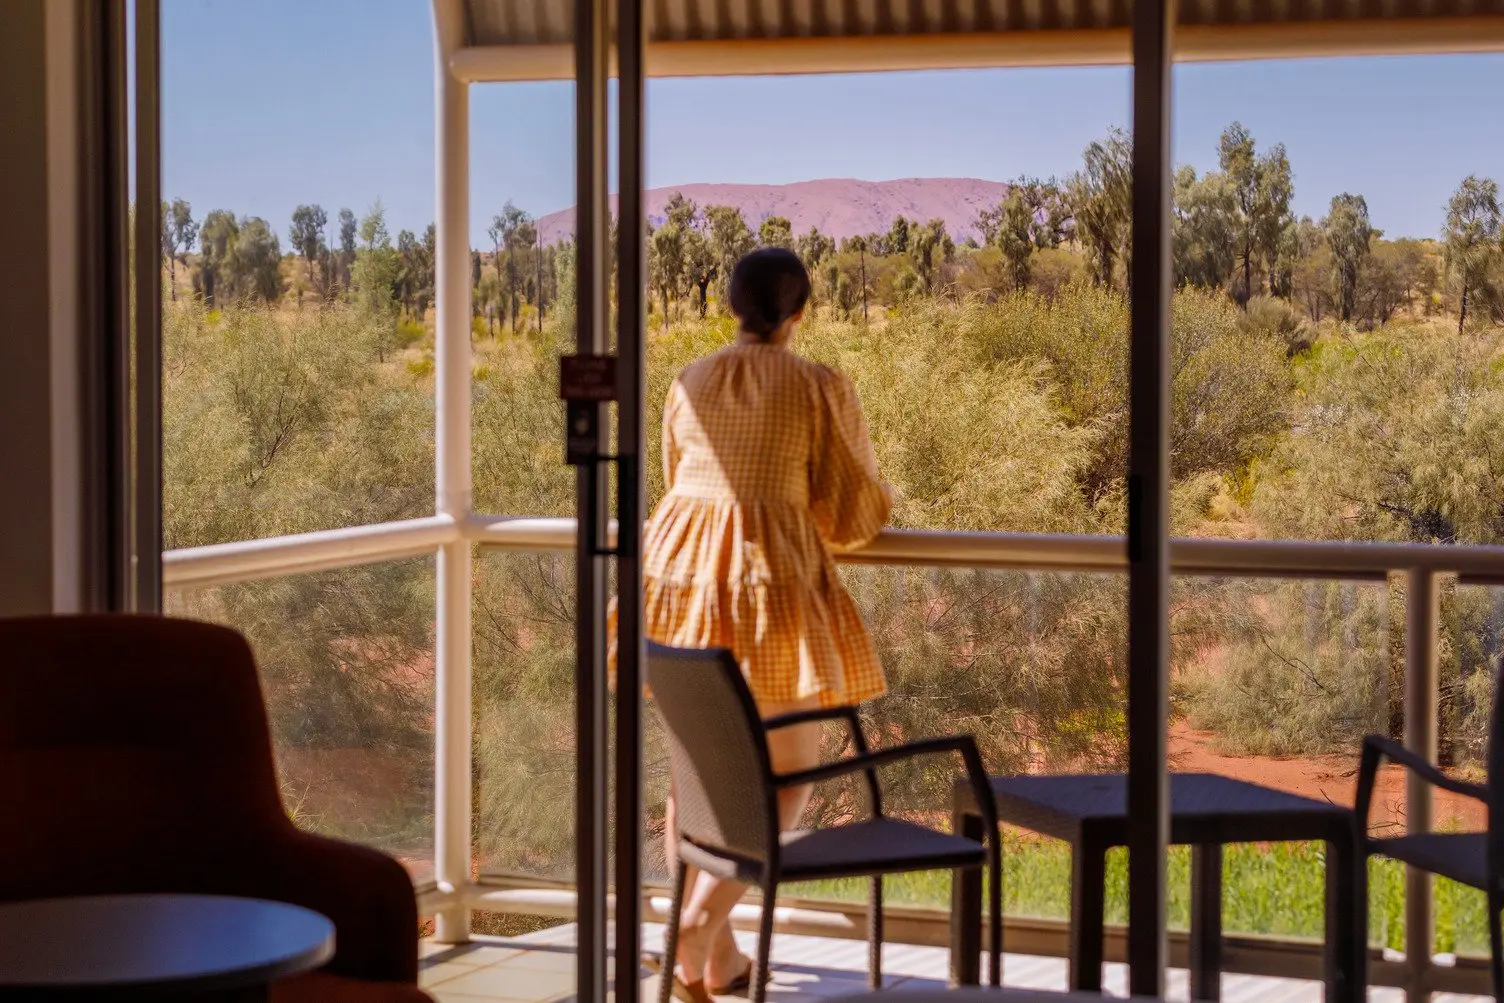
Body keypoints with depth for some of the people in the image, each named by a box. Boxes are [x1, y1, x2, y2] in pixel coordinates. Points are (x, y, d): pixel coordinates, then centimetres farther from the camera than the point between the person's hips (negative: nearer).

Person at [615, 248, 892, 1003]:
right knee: (789, 774, 5)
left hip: (679, 571, 5)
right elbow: (855, 513, 0)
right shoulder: (822, 388, -4)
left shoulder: (688, 384, 10)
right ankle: (693, 932, -9)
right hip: (769, 582, -5)